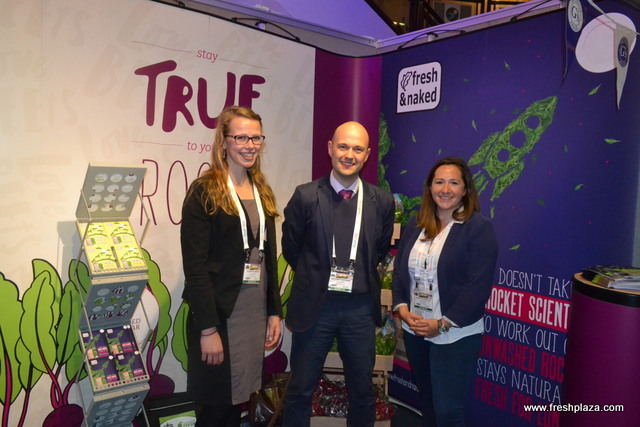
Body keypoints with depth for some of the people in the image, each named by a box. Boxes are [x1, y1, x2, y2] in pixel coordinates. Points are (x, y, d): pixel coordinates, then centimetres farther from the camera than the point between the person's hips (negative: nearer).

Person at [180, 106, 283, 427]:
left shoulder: (262, 192, 11)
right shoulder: (204, 192, -10)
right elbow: (195, 266, -15)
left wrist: (274, 312, 9)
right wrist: (208, 328, -17)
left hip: (256, 310, 6)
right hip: (220, 314, -6)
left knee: (238, 400, 16)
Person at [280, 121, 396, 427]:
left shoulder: (382, 201, -3)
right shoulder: (306, 196, -8)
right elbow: (291, 248, 4)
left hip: (360, 307, 2)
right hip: (315, 304, -1)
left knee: (363, 389, 17)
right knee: (300, 390, 12)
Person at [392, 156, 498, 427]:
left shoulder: (479, 227, -11)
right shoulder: (415, 225, 7)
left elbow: (479, 285, -16)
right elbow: (399, 270, 8)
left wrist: (443, 323, -18)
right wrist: (402, 308, -7)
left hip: (455, 335, -5)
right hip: (414, 331, 6)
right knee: (427, 401, 21)